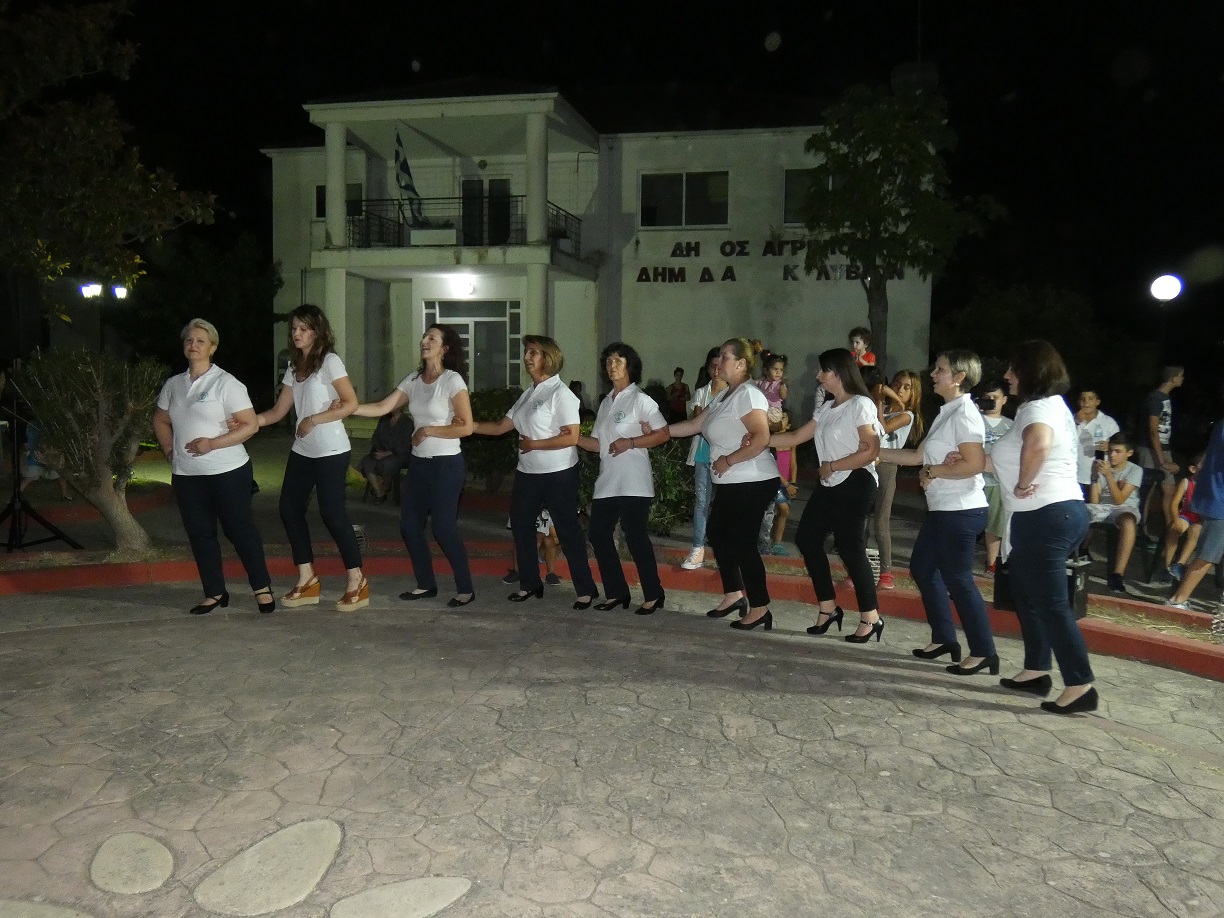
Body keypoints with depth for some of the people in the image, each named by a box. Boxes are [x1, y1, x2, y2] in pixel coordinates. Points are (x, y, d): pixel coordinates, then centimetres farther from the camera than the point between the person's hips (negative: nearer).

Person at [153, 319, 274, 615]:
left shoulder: (226, 383, -8)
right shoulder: (173, 385, 10)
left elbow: (250, 425, -13)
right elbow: (160, 421, 24)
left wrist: (213, 443, -20)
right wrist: (169, 450, 8)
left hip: (227, 471, -6)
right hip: (186, 475, 6)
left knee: (239, 529, 0)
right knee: (200, 534, 10)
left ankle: (262, 588, 12)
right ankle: (214, 593, 20)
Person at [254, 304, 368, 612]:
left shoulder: (330, 361, -9)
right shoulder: (294, 367, 13)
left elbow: (351, 404, -16)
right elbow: (278, 411, 9)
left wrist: (313, 420, -18)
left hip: (331, 451, -8)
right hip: (302, 451, 8)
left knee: (332, 512, -8)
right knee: (290, 509, 5)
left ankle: (357, 581, 4)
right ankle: (307, 581, 15)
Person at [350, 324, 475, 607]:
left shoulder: (452, 380, -12)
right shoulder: (412, 379, 6)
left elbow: (466, 427, -16)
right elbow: (382, 408, -1)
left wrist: (427, 430, -14)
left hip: (447, 465, -7)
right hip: (419, 463, 7)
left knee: (443, 528, -5)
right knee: (409, 526, 8)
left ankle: (465, 588, 11)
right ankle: (426, 584, 24)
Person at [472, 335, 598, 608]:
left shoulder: (560, 393, -12)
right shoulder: (528, 394, 11)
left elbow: (572, 437, -19)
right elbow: (501, 427, 12)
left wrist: (534, 444, -17)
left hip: (558, 474, -8)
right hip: (527, 472, 8)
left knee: (567, 530, -1)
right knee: (520, 525, 13)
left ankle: (586, 589, 10)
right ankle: (529, 584, 28)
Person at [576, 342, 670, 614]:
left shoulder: (640, 399, -4)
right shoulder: (606, 402, 17)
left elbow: (663, 433, -9)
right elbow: (597, 444, 14)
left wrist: (630, 442, -17)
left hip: (633, 483, -7)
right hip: (607, 482, 7)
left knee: (636, 538, -5)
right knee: (599, 535, 5)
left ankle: (653, 595, 8)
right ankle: (616, 592, 17)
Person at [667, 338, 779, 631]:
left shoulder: (747, 394, -16)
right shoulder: (724, 396, 14)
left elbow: (762, 438, -27)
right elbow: (694, 425, 17)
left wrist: (728, 460, -20)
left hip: (752, 483, -10)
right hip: (731, 483, 10)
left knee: (743, 543, -3)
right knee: (718, 534, 17)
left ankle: (759, 608, 9)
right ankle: (734, 594, 30)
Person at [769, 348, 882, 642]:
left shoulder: (860, 405, -11)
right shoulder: (827, 407, 14)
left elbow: (871, 451, -18)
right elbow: (796, 437, 12)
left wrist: (833, 466, -14)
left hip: (854, 484, -9)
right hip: (829, 486, 9)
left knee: (849, 548, -6)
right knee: (807, 539, 8)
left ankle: (870, 617, 8)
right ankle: (828, 607, 19)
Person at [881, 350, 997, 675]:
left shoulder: (964, 414, -16)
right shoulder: (947, 413, 13)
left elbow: (974, 464, -26)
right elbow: (919, 456, 15)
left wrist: (931, 472, -15)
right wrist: (878, 452, 15)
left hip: (961, 511, -10)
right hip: (942, 509, 10)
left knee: (957, 579, -3)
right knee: (922, 568, 17)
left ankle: (983, 652, 9)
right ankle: (944, 638, 28)